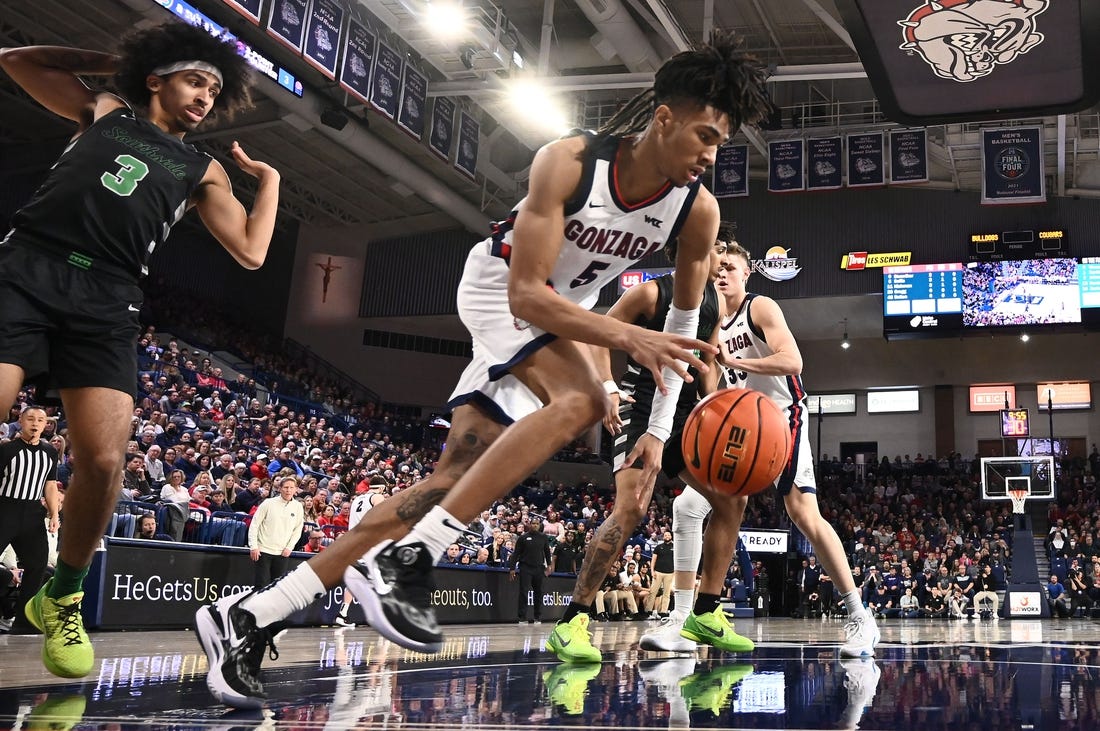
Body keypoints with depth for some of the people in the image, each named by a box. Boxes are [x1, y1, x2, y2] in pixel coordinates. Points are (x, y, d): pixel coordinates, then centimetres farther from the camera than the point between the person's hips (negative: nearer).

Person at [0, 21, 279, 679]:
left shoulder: (204, 169, 22)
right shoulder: (104, 112, 22)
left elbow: (250, 253, 14)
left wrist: (269, 178, 21)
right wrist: (112, 62, 27)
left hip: (105, 307, 1)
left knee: (105, 462, -16)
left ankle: (63, 598, 7)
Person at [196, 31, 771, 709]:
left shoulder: (699, 210, -14)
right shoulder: (569, 162, -28)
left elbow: (685, 323, -2)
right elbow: (526, 295, -30)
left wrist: (659, 430, -5)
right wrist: (627, 336, -40)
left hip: (562, 311, 6)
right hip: (501, 287, -5)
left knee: (457, 477, -5)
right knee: (584, 399, -34)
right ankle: (402, 561, -32)